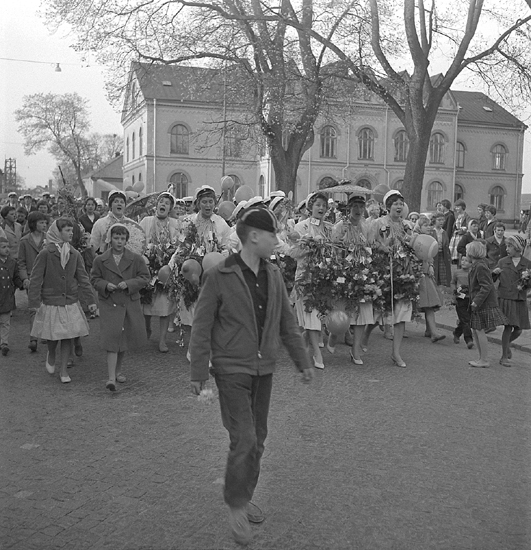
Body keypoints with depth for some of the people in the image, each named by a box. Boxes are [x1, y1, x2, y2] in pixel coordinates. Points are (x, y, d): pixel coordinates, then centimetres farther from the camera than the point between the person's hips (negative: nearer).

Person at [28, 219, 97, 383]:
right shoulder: (45, 254, -9)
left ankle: (63, 370, 16)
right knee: (53, 336, 4)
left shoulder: (75, 254, 3)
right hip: (50, 303, -3)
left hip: (71, 303, 3)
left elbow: (83, 278, 5)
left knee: (68, 336, 3)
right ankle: (51, 355, 38)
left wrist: (90, 300, 1)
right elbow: (35, 279, -7)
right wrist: (35, 302, -10)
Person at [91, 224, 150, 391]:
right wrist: (105, 285, -12)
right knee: (112, 338, -11)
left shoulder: (136, 259, 2)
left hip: (130, 304, 2)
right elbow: (94, 279, 8)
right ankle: (112, 378, -13)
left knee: (125, 338, 13)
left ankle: (118, 369, 34)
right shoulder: (100, 260, 2)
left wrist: (129, 284, -13)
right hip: (109, 304, -2)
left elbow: (145, 277, 2)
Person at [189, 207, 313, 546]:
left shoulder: (273, 275, 3)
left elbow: (287, 322, 11)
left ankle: (246, 497, 31)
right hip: (232, 369, -6)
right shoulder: (219, 276, -13)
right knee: (244, 439, -9)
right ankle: (236, 506, 10)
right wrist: (198, 372, -9)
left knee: (258, 438, 13)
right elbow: (202, 327, -9)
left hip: (264, 369, 6)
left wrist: (303, 361, 11)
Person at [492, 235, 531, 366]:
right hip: (505, 298, -2)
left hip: (520, 300, 2)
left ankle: (507, 344, 38)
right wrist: (494, 272, -14)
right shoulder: (502, 262, 2)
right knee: (508, 326, -8)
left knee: (518, 329, 6)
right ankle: (504, 357, 5)